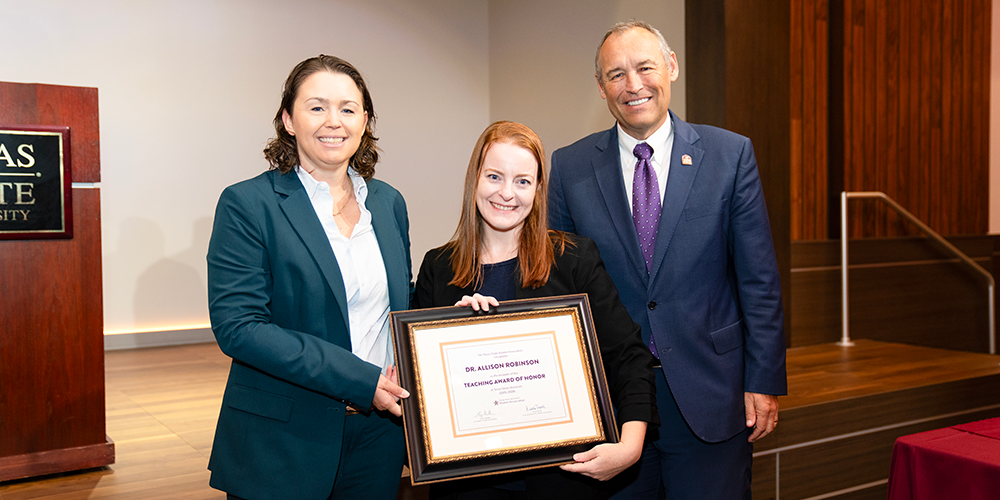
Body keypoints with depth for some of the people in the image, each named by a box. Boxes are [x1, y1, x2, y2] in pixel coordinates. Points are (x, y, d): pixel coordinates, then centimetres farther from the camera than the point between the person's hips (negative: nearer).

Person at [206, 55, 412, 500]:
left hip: (378, 433, 5)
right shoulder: (247, 204, -9)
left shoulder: (389, 203, 7)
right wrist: (359, 380, -21)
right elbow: (236, 325, -17)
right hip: (281, 445, -4)